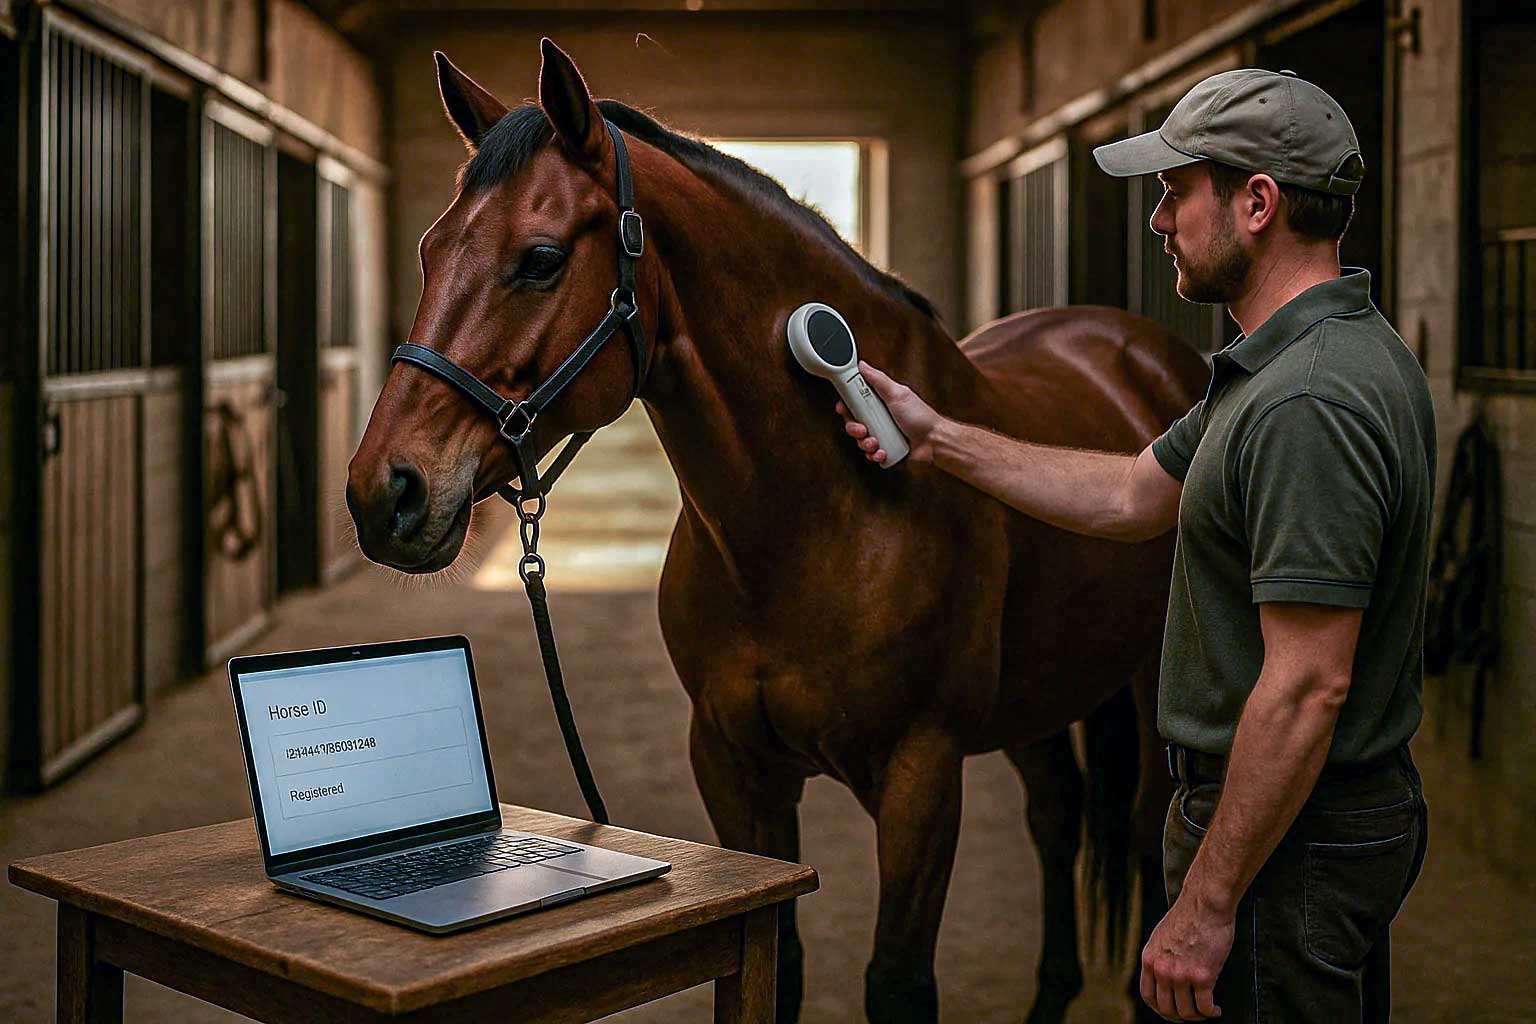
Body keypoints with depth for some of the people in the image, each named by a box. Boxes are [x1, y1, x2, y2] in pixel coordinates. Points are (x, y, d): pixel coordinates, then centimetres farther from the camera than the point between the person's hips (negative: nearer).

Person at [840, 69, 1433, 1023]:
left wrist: (1207, 903, -24)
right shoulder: (1324, 355, 9)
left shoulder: (1305, 405, -26)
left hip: (1287, 838, -10)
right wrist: (938, 437, 15)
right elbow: (1132, 496, 16)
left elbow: (1307, 687, -29)